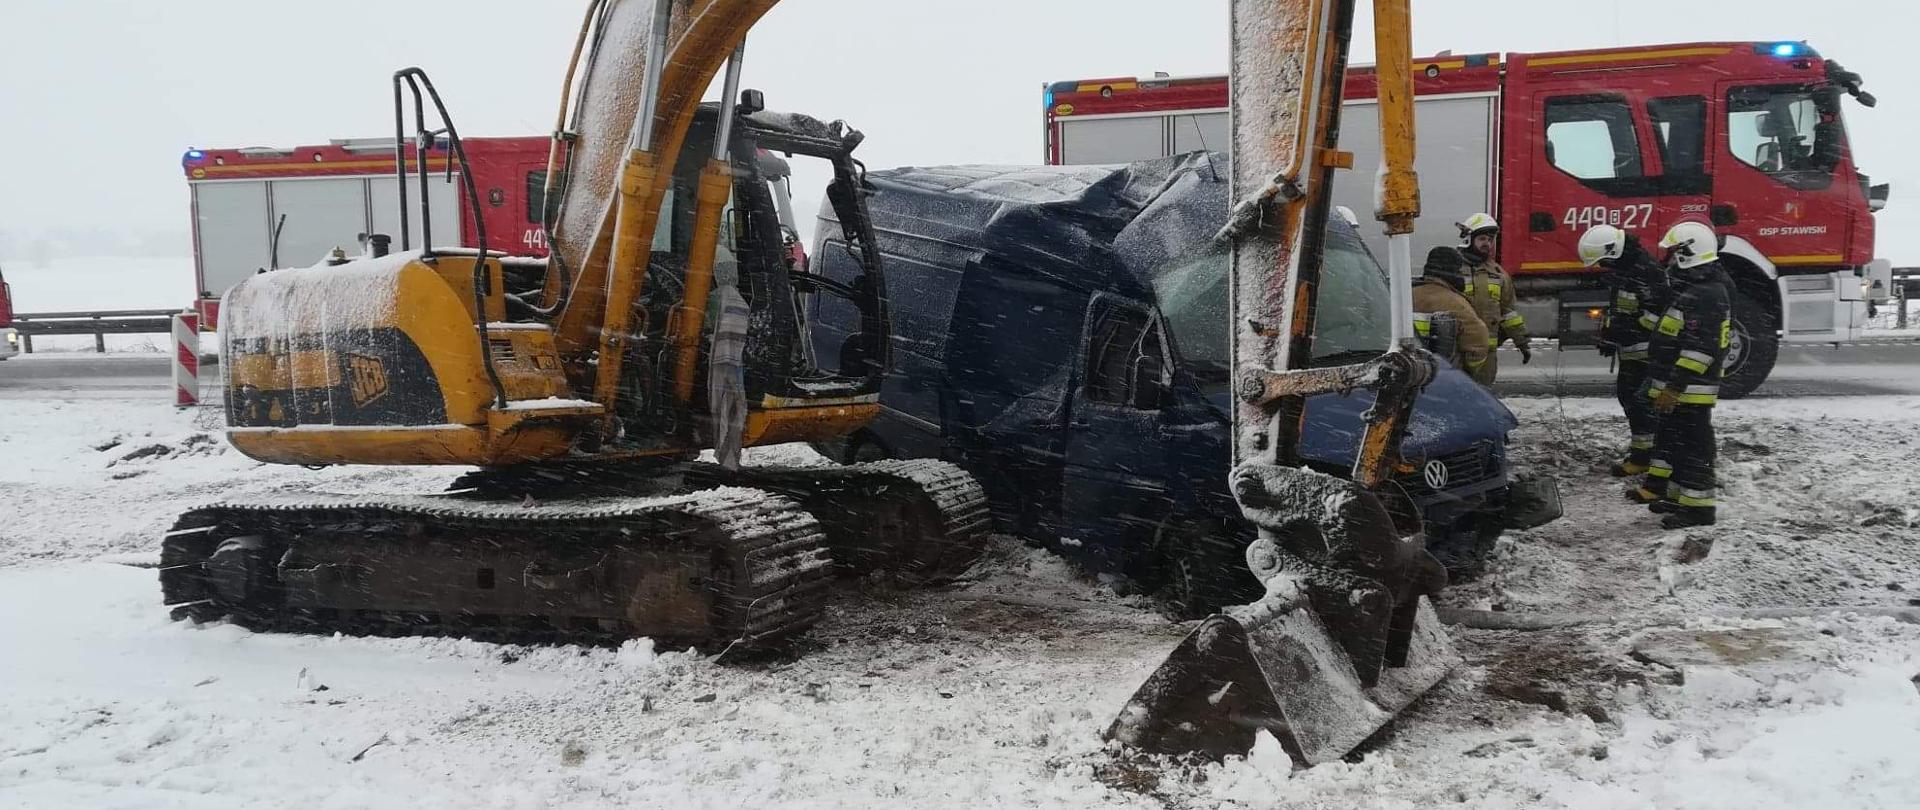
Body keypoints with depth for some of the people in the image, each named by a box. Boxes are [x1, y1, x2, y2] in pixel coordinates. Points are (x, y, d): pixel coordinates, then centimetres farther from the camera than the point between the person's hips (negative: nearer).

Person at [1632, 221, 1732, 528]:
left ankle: (1697, 506, 0)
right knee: (1672, 438, 19)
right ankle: (1660, 486, 29)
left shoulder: (1706, 294, -21)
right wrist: (1668, 386, 26)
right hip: (1678, 390, 11)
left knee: (1693, 446, -5)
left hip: (1690, 391, -11)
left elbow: (1699, 350, -26)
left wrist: (1674, 387, -26)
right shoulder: (1695, 288, 14)